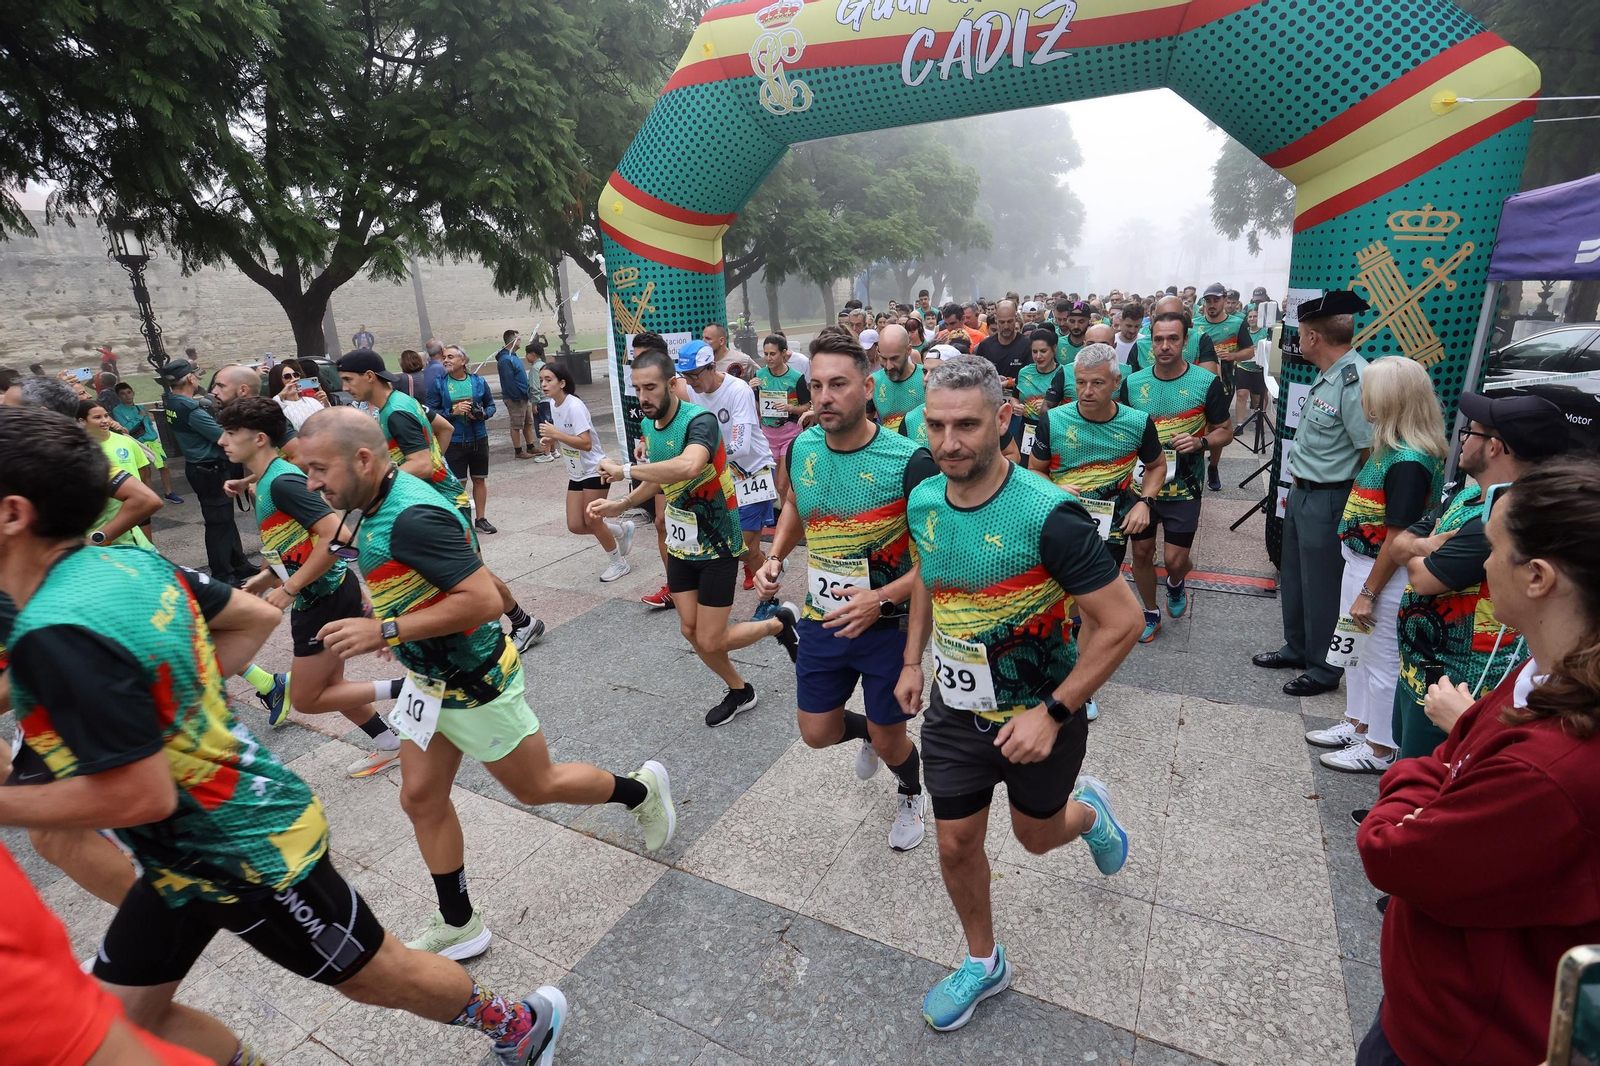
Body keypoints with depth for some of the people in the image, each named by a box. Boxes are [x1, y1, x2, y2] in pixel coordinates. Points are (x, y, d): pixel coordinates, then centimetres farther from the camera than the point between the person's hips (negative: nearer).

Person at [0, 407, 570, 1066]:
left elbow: (140, 796, -27)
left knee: (377, 976, 12)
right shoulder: (129, 561, -5)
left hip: (249, 855, -8)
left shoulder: (58, 635, -30)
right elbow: (256, 618, 9)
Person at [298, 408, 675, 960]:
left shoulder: (412, 517, -30)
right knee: (421, 799, 14)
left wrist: (384, 631, -31)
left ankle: (641, 789, 33)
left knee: (536, 787, 9)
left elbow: (484, 600, -34)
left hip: (475, 685, -9)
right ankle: (458, 926, 31)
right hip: (430, 682, 9)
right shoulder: (380, 506, 1)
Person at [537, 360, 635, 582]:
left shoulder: (574, 406, -21)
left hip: (595, 471, -8)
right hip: (576, 474, 8)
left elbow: (586, 443, -28)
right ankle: (622, 530, 27)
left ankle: (619, 564, 21)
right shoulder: (553, 404, 4)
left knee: (591, 521, -1)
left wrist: (556, 434, -30)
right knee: (575, 525, 4)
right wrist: (550, 440, -2)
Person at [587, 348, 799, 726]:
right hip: (680, 543, 7)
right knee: (691, 630, 10)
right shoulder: (648, 424, 1)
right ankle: (739, 691, 34)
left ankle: (779, 624, 24)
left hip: (717, 545, -7)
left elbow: (687, 467, -46)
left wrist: (626, 470, -35)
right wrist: (621, 505, 8)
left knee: (711, 641, -3)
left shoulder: (700, 420, -24)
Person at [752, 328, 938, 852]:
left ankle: (910, 796, 49)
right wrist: (775, 558, 0)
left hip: (888, 625, -4)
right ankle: (867, 732, 51)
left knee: (889, 743, 12)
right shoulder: (801, 448, -6)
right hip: (822, 621, 4)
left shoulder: (909, 460, -22)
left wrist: (881, 600, -28)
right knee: (817, 733, 14)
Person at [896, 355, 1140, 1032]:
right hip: (954, 710, 4)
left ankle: (1088, 809, 56)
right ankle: (983, 962, 40)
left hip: (1039, 716, -4)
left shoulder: (1048, 515, -28)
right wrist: (912, 660, 10)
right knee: (957, 845, 12)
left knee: (1036, 836, 20)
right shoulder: (923, 502, -9)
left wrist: (1052, 714, -23)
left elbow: (1121, 622, -22)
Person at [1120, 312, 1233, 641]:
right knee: (1141, 552, 9)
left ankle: (1176, 584, 37)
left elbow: (1225, 431, 0)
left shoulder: (1207, 382, -8)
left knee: (1175, 560, -1)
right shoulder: (1132, 383, -2)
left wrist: (1201, 442, -19)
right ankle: (1151, 614, 31)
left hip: (1183, 487, -2)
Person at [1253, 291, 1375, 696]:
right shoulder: (1328, 375, 5)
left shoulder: (1355, 383, -23)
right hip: (1302, 492, 9)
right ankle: (1296, 649, 41)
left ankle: (1324, 669, 25)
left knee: (1321, 587, 6)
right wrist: (1298, 485, 12)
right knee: (1293, 578, 22)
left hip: (1326, 501, -9)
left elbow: (1372, 453, -23)